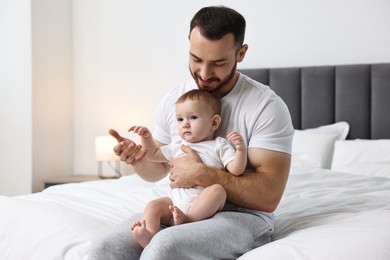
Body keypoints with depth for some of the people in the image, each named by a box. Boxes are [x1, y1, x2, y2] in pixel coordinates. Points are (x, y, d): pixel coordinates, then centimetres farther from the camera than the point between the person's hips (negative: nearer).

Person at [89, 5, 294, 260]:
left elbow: (269, 196, -17)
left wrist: (202, 174, -24)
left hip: (242, 217, -4)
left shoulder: (267, 106, -13)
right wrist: (139, 158, -7)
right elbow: (158, 169, 16)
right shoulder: (172, 101, 5)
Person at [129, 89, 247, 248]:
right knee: (153, 206, -16)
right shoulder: (177, 147, 23)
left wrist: (241, 149, -20)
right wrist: (146, 137, 18)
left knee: (217, 189, -32)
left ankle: (187, 218, -43)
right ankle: (149, 237, -38)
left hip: (204, 205, -4)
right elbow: (153, 154, 34)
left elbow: (236, 170, -4)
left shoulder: (220, 145, 8)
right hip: (176, 203, 5)